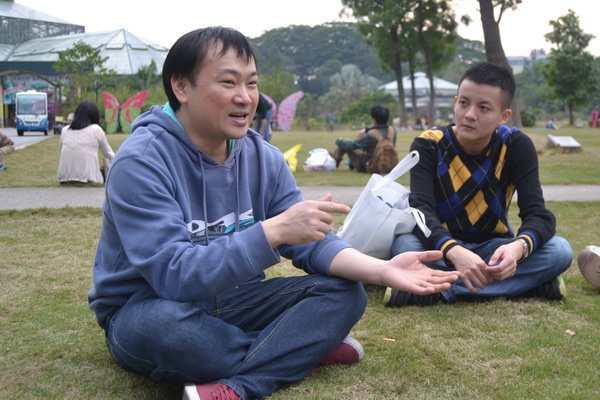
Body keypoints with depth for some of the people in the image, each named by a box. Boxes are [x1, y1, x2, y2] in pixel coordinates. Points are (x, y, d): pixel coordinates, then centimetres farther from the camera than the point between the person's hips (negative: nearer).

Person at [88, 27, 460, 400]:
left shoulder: (264, 158, -1)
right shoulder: (141, 162, -21)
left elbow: (313, 243, -4)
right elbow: (175, 275, -30)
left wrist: (381, 270, -23)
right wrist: (273, 231, -38)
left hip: (230, 303, 6)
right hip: (143, 309, -5)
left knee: (345, 293, -10)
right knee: (161, 323, -40)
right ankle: (300, 351, -14)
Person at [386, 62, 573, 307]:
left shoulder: (517, 146, -12)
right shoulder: (428, 145, -15)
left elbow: (538, 213, -21)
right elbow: (420, 209, -29)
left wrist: (518, 247, -46)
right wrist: (454, 252, -50)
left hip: (492, 248, 2)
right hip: (443, 248, -2)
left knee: (560, 251, -26)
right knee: (404, 245, -35)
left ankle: (438, 291, -27)